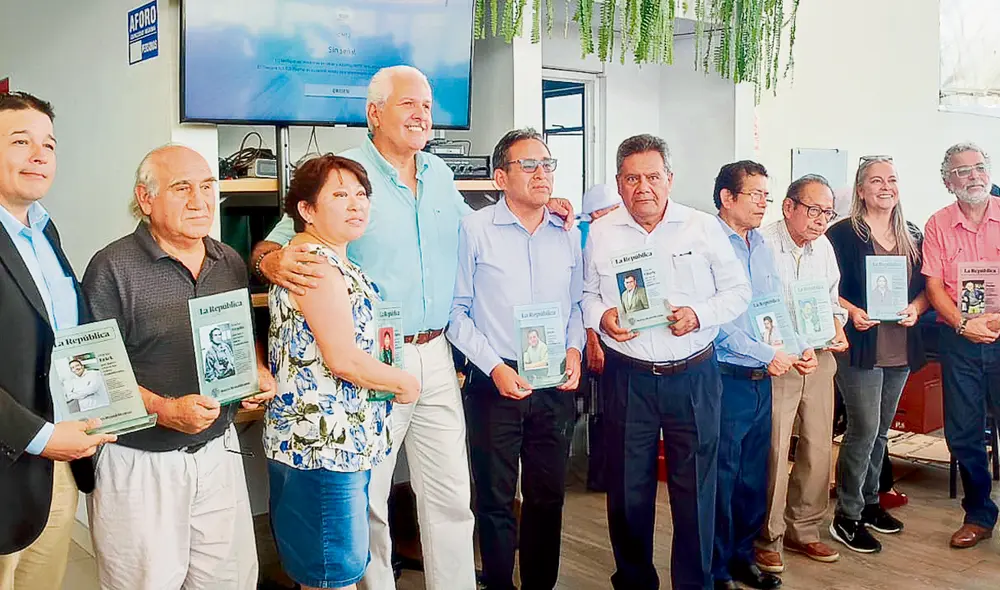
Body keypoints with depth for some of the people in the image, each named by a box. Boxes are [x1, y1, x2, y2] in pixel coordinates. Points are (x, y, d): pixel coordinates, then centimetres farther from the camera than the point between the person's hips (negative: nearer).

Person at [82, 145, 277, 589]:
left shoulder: (231, 263, 8)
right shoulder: (114, 268, -11)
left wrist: (259, 374, 1)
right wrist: (167, 411, -25)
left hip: (219, 450, 5)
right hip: (141, 463, -5)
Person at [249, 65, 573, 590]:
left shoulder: (440, 173, 11)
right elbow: (272, 245, -9)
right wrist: (275, 261, -33)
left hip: (436, 355, 6)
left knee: (451, 495, 12)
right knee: (366, 498, 6)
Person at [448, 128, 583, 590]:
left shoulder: (568, 236, 8)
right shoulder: (475, 230, -6)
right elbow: (457, 310, -6)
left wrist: (574, 348, -2)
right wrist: (494, 367, -13)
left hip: (555, 385, 4)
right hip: (494, 383, -4)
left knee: (549, 495, 13)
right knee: (496, 499, 7)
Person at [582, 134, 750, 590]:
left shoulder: (703, 228, 0)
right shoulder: (600, 233, 4)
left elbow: (737, 291, 4)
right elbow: (585, 292, 11)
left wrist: (699, 315, -14)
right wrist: (601, 316, -10)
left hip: (694, 376, -1)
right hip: (627, 377, 1)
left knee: (696, 488, 5)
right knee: (627, 488, 9)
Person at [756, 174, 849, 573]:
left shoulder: (823, 247, 9)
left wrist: (836, 327, 1)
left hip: (819, 359, 7)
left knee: (819, 448, 10)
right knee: (774, 451, -5)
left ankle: (803, 530, 27)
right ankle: (767, 539, 12)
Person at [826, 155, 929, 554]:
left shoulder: (912, 237, 11)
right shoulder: (843, 234, -6)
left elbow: (925, 287, 14)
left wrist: (915, 308, -6)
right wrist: (851, 311, -21)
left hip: (901, 349, 6)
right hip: (860, 346, -6)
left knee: (880, 430, 15)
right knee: (864, 429, -7)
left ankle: (869, 503, 29)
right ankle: (846, 517, 3)